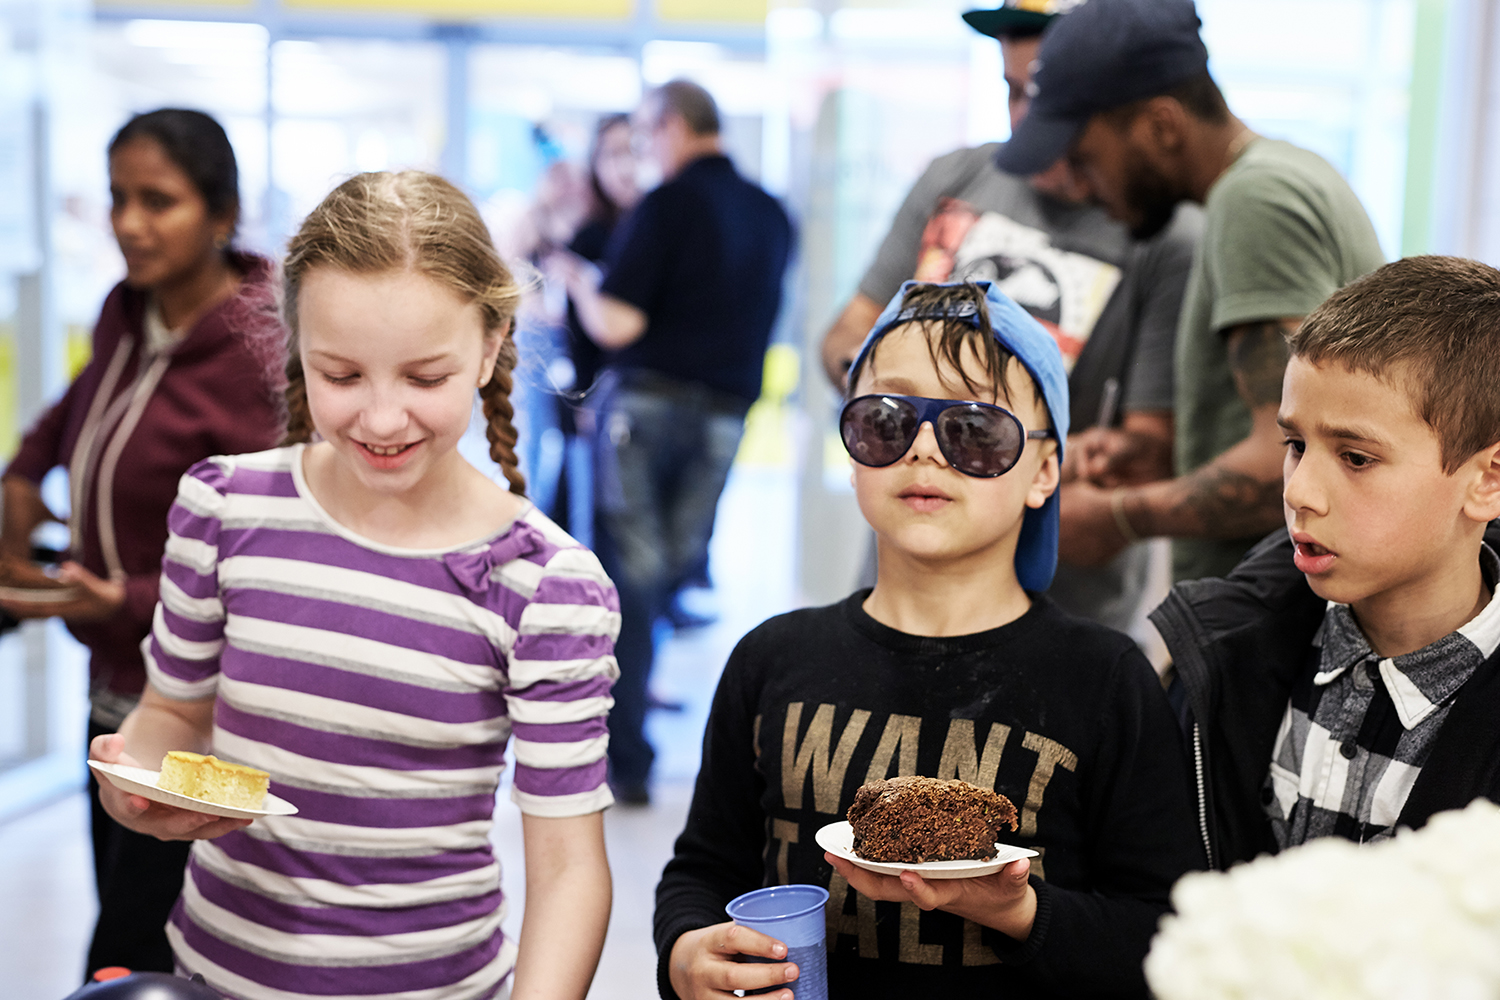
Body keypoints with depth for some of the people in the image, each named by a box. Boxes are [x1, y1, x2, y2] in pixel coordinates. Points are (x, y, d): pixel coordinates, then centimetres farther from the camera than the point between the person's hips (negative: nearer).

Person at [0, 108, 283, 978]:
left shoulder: (257, 358, -21)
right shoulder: (127, 311, 2)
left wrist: (126, 603, -31)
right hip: (118, 693, 8)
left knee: (131, 966, -8)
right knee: (125, 915, 17)